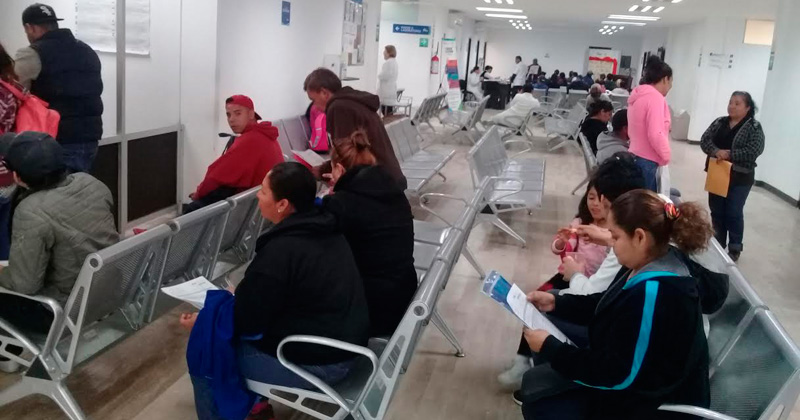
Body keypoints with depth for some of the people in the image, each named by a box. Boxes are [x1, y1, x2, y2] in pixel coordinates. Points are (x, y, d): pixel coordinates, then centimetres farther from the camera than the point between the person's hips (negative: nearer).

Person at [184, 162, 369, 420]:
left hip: (316, 363, -9)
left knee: (204, 348, 3)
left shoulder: (280, 251, -25)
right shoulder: (326, 230, 1)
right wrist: (244, 293, 14)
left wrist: (202, 323, 1)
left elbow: (245, 321, -15)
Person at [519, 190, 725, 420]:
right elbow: (608, 307, 12)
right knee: (535, 383, 11)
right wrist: (556, 303, 2)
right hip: (636, 376, 10)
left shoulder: (656, 294, -35)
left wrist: (549, 347, -19)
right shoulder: (658, 261, -3)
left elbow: (619, 374, -28)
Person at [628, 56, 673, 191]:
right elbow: (655, 134, -21)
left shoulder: (638, 96, 15)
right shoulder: (655, 97, -14)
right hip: (646, 161, -10)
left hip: (636, 157, 10)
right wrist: (666, 155, -9)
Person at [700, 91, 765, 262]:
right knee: (716, 211, 13)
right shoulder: (719, 122, 6)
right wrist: (716, 151, -21)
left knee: (734, 213, 1)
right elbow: (705, 140, -2)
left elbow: (754, 150, -18)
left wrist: (729, 154, -21)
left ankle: (735, 248, 16)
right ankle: (718, 244, 28)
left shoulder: (754, 127, -7)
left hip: (739, 178, -5)